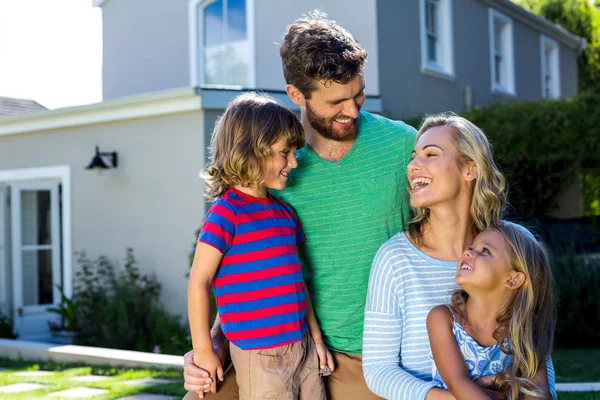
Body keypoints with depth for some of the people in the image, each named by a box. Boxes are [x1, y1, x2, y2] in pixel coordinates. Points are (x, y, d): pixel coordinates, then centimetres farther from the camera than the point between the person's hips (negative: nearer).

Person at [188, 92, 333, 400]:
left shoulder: (285, 212, 11)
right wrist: (203, 351, -11)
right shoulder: (226, 212, -12)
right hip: (259, 355, -7)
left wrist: (316, 338, 16)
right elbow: (199, 281, -12)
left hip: (302, 348, 7)